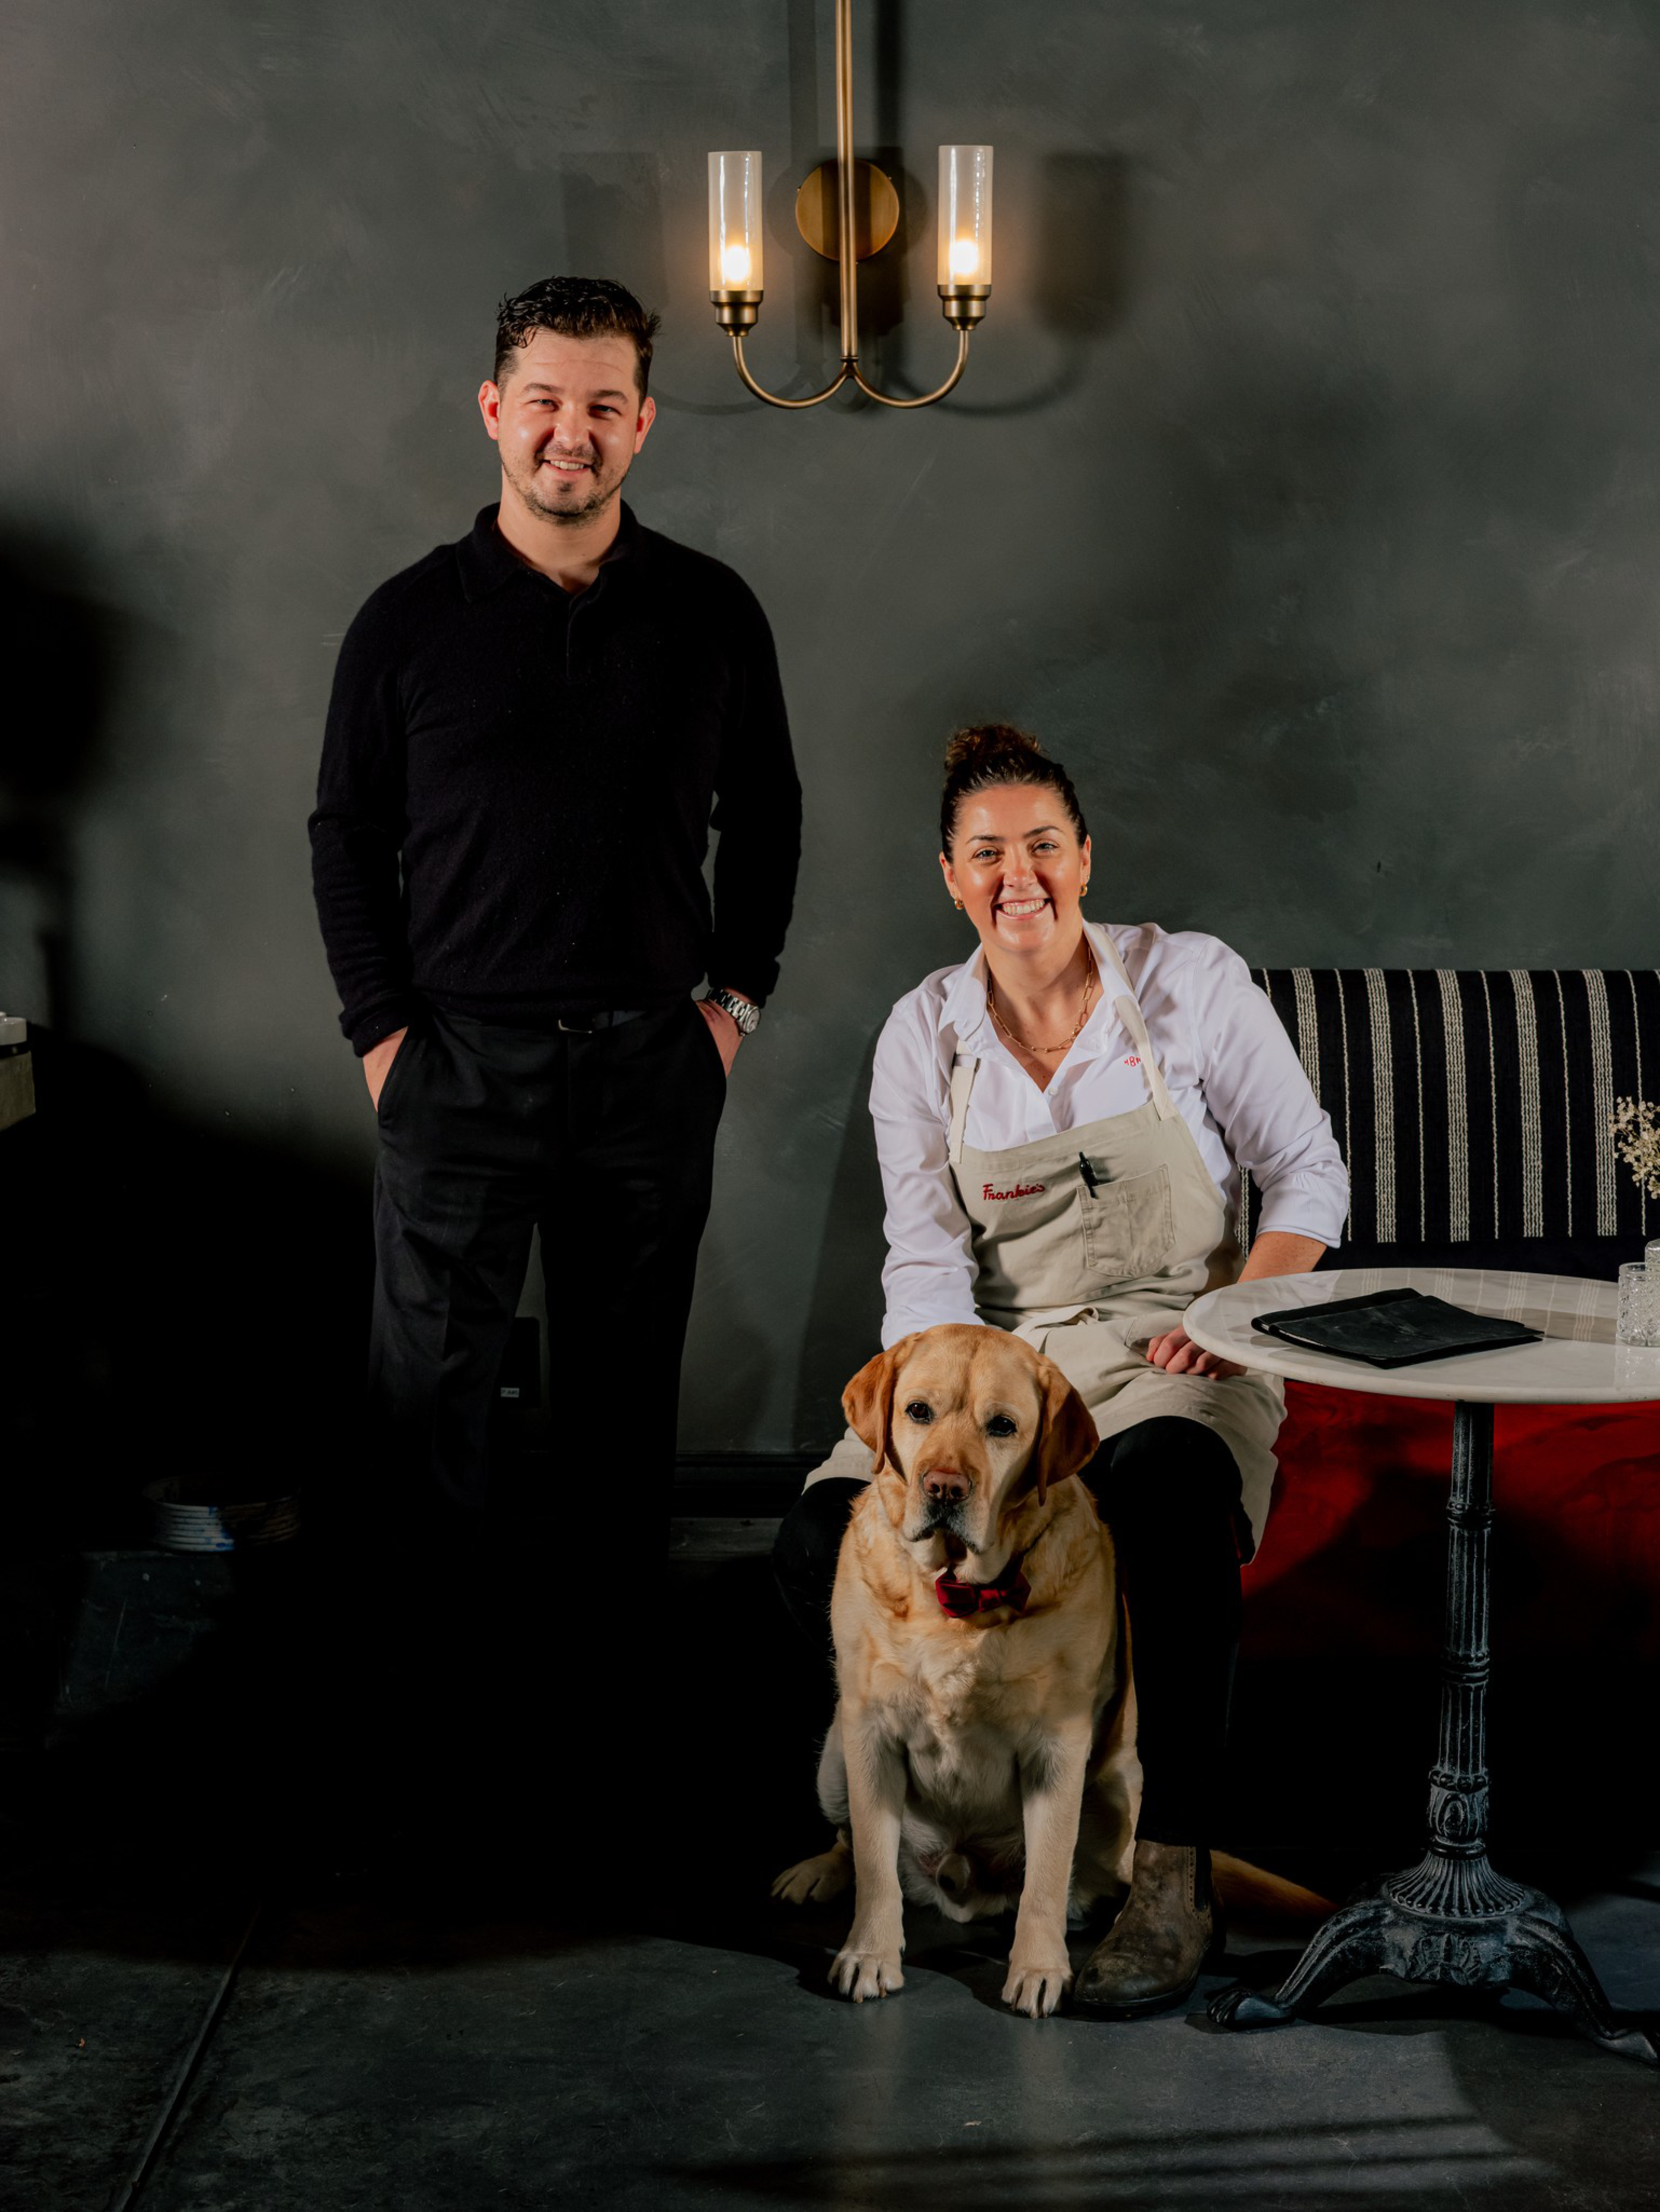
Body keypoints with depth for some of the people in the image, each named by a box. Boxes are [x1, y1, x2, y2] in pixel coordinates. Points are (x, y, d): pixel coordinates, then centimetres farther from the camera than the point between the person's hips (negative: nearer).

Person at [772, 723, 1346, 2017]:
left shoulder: (1191, 985, -3)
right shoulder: (922, 1036, 3)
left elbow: (1310, 1176, 2)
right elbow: (927, 1265, -2)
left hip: (1172, 1352, -2)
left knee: (1164, 1494, -39)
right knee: (826, 1545, -24)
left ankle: (1172, 1880, -30)